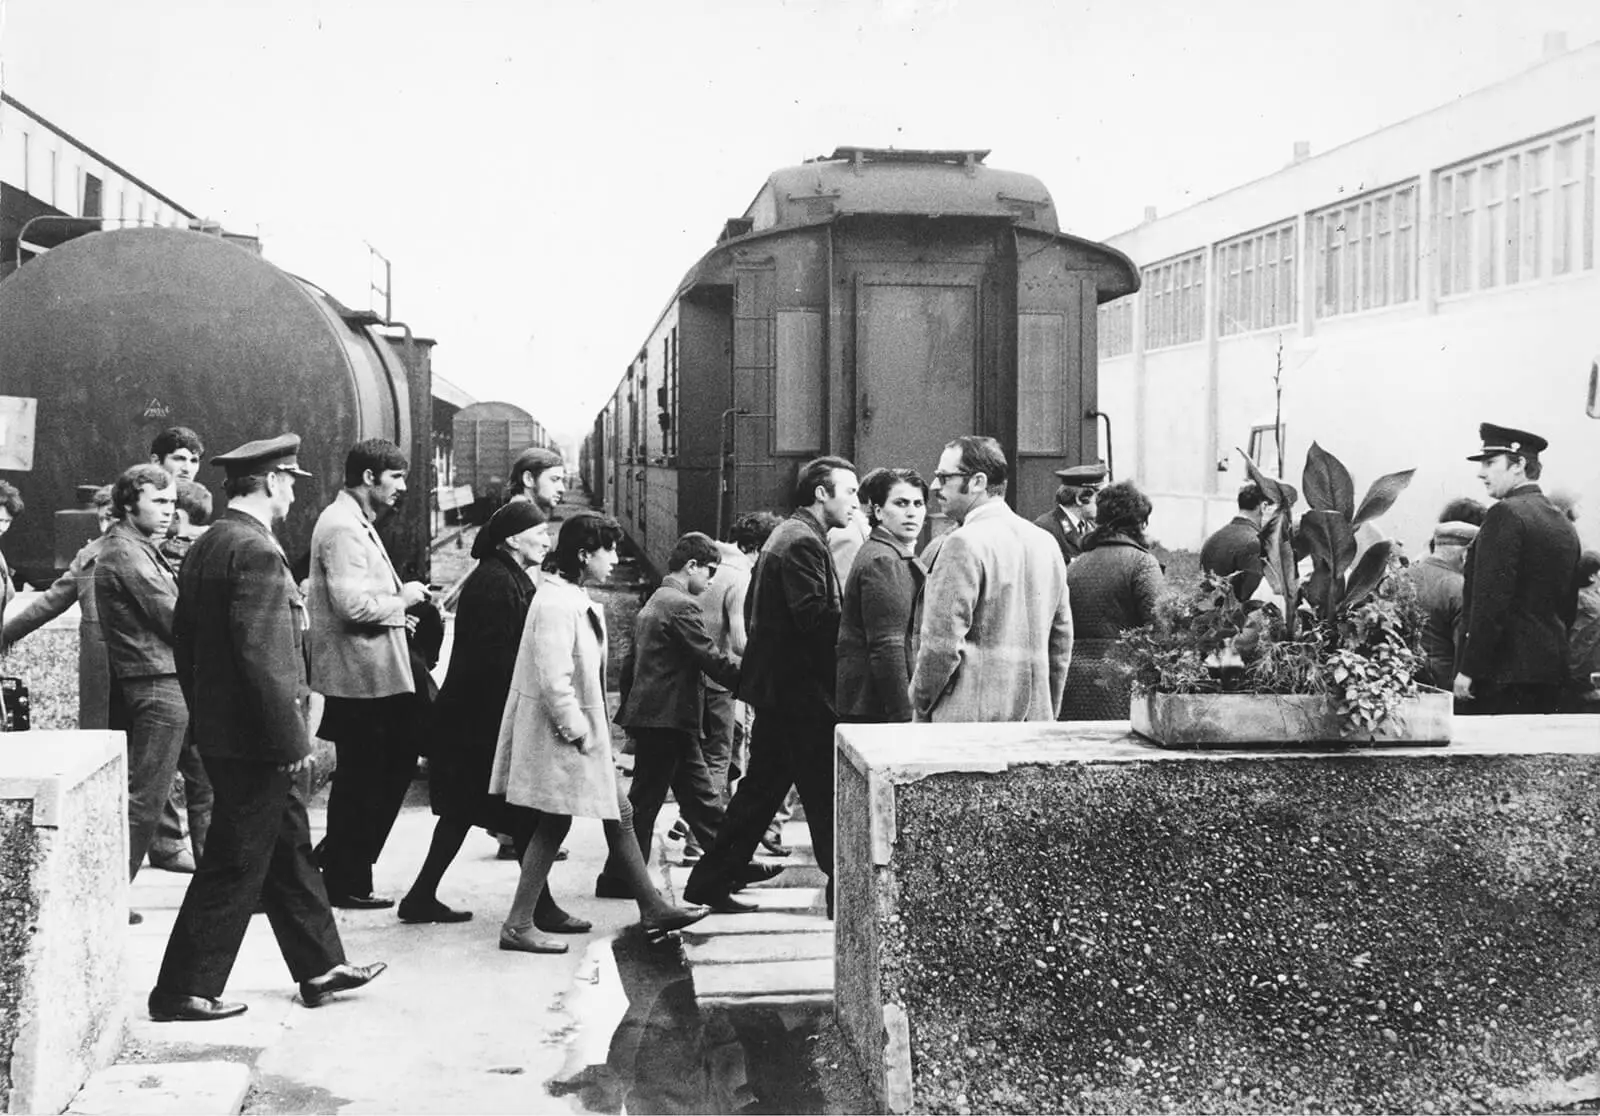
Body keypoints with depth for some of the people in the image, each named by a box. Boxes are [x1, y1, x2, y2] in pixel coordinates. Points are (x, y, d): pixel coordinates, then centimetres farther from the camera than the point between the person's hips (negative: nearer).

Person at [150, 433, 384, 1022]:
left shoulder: (203, 548, 10)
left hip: (217, 729, 10)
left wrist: (206, 715, 21)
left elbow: (184, 643, 15)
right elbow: (260, 657, -24)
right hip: (258, 739, -10)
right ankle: (185, 990, 8)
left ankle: (321, 967, 29)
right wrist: (293, 740, -20)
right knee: (234, 867, 0)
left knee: (290, 851, 18)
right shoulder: (256, 551, -19)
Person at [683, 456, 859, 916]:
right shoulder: (803, 542, -15)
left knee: (760, 788, 14)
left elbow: (752, 610, 21)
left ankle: (712, 881, 18)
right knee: (826, 791, -2)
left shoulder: (784, 536, 17)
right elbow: (816, 616, -24)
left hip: (773, 685, 10)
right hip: (799, 688, -10)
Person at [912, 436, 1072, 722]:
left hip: (972, 720, -8)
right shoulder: (1045, 542, 11)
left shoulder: (964, 543, -13)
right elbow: (1062, 639, 15)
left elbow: (942, 643, -15)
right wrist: (1047, 713, 20)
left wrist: (920, 709, -2)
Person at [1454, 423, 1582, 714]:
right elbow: (1568, 606, 18)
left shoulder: (1506, 514, -12)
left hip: (1506, 671, -8)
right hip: (1552, 671, 8)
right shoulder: (1564, 523, 14)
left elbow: (1491, 601, -18)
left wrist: (1468, 669, -16)